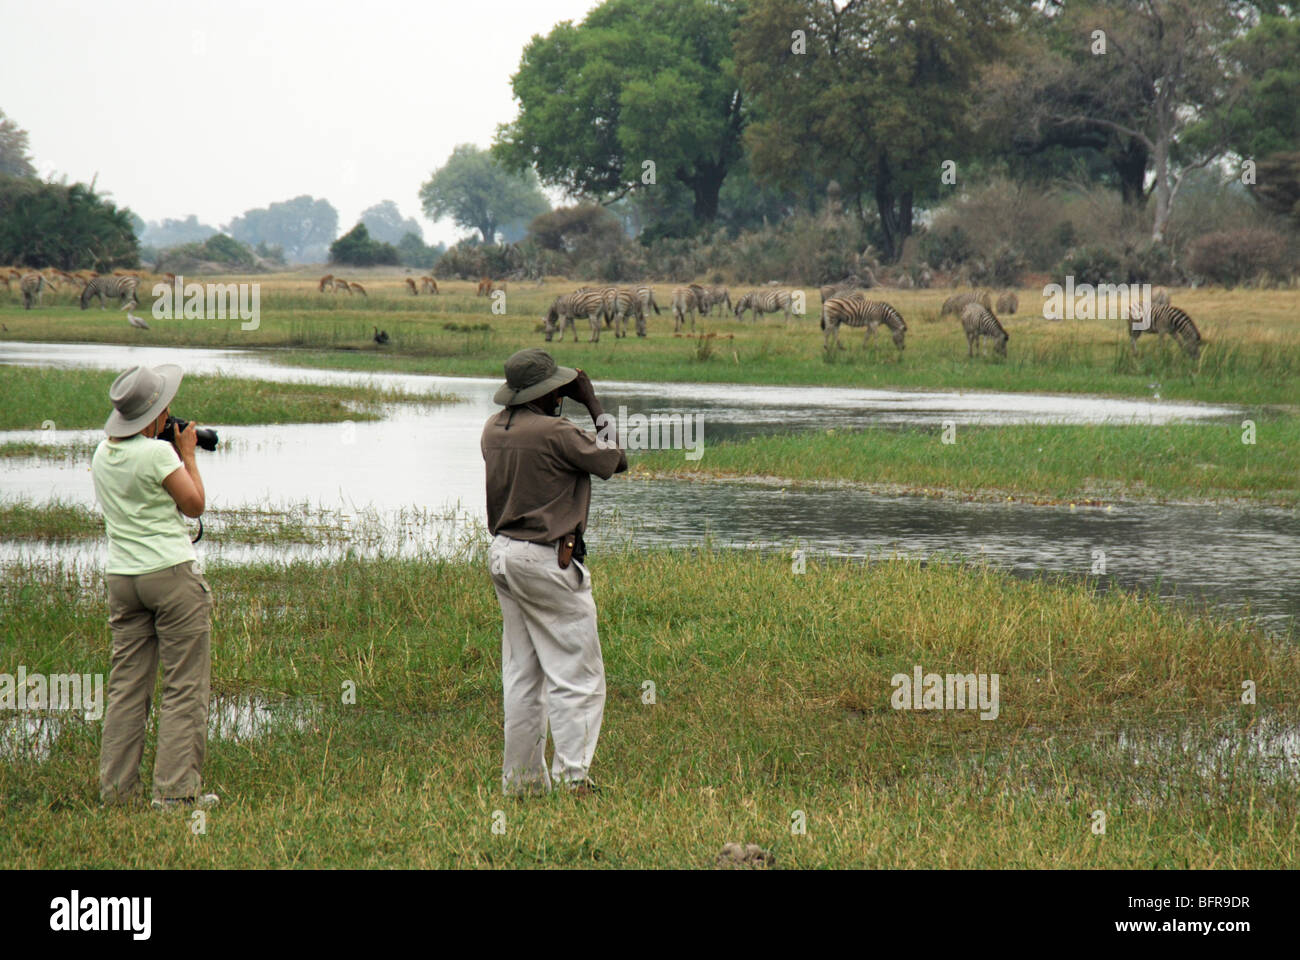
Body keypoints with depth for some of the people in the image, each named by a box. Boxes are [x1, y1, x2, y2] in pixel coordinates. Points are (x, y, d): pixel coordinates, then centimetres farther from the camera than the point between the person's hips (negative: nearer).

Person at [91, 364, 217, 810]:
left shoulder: (103, 454, 8)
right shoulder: (157, 453, -15)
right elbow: (194, 504, -7)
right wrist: (187, 453, 2)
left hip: (122, 575, 7)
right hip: (171, 573, -7)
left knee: (126, 685, 9)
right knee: (184, 687, -2)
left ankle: (115, 786, 9)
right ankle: (176, 789, -4)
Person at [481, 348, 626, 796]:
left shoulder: (494, 430, 6)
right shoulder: (555, 432, -17)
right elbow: (614, 462, -5)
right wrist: (595, 408, 5)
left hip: (502, 553, 9)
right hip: (546, 559, -9)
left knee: (521, 675, 13)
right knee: (577, 675, -4)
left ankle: (522, 779, 14)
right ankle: (572, 776, -10)